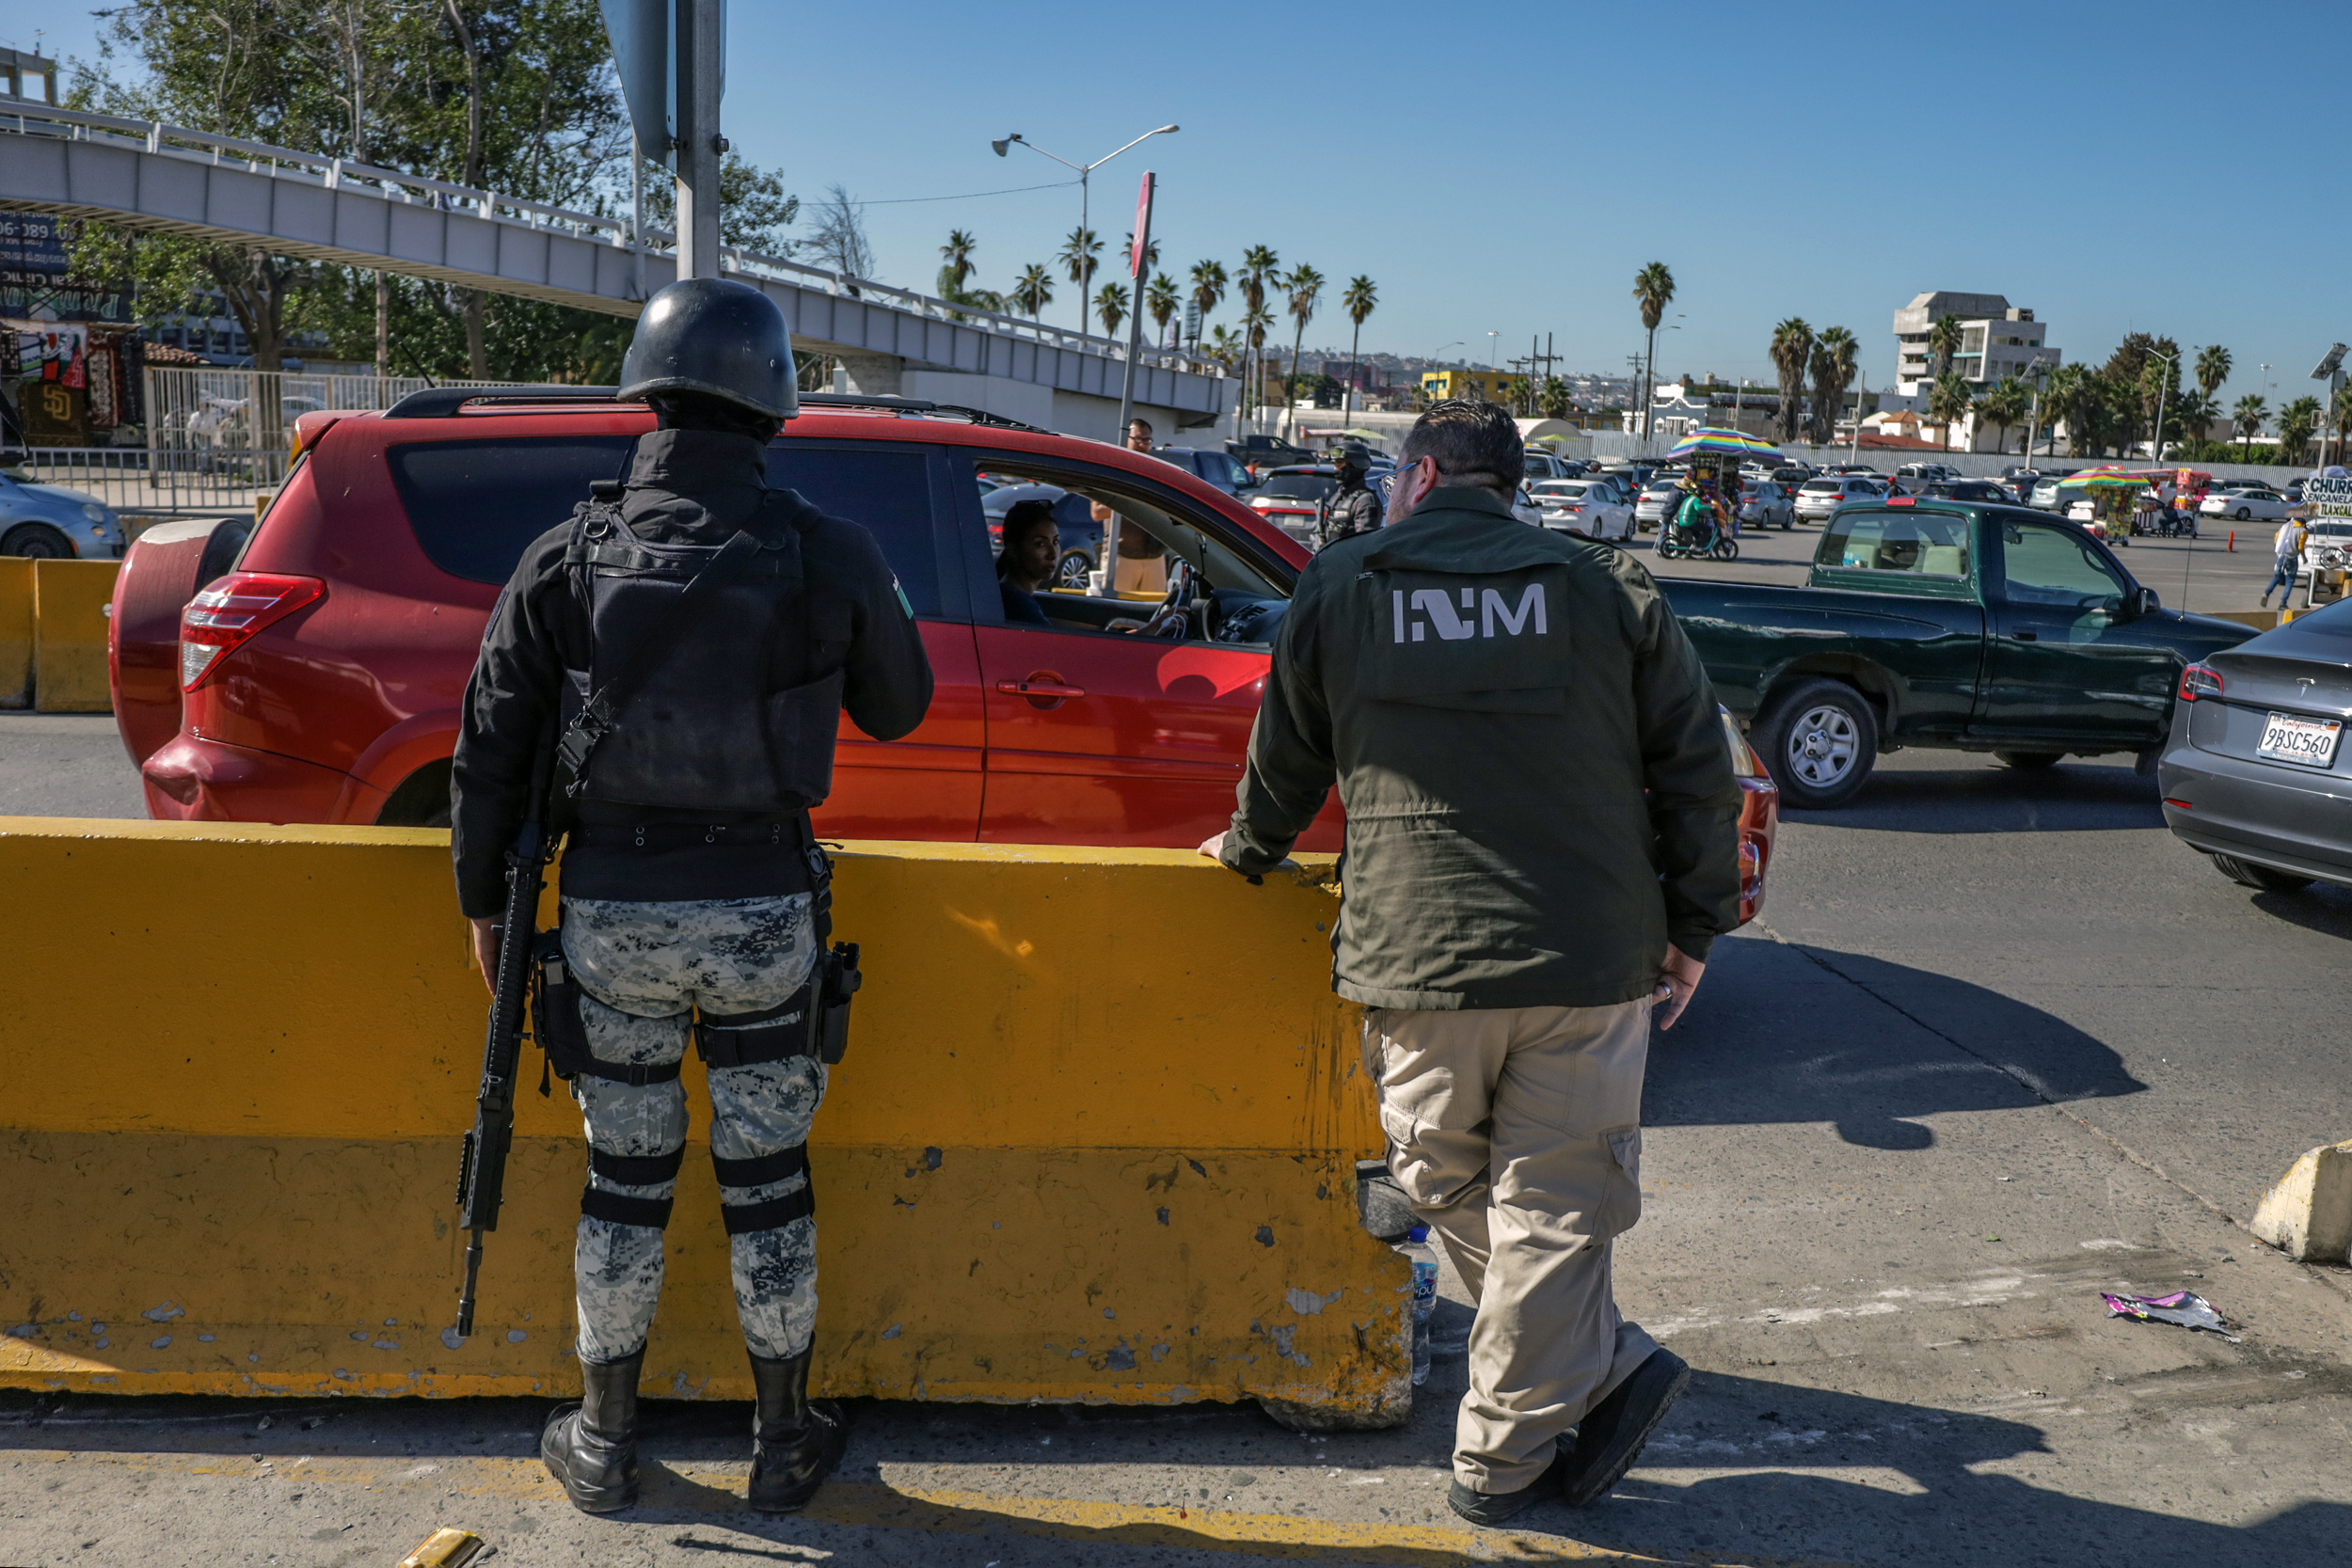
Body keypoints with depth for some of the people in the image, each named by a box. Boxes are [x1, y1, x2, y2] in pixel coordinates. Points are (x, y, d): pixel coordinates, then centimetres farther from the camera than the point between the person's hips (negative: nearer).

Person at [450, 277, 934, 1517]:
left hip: (612, 909, 1)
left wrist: (484, 898, 15)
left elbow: (490, 746, 2)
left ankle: (601, 1444, 30)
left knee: (623, 1181, 15)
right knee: (767, 1182, 13)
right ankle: (787, 1442, 28)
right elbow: (898, 707, 9)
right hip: (764, 913, -1)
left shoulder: (570, 556, -3)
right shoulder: (829, 554, -6)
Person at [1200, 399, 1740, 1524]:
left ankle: (1603, 1367, 20)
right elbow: (1697, 767, 4)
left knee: (1449, 1188, 18)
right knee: (1551, 1205, 8)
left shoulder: (1338, 590, 5)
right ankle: (1506, 1454, 15)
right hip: (1589, 961, 1)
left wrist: (1247, 851, 35)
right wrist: (1692, 929, 12)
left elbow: (1284, 760, 15)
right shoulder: (1606, 589, 6)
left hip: (1417, 961, -1)